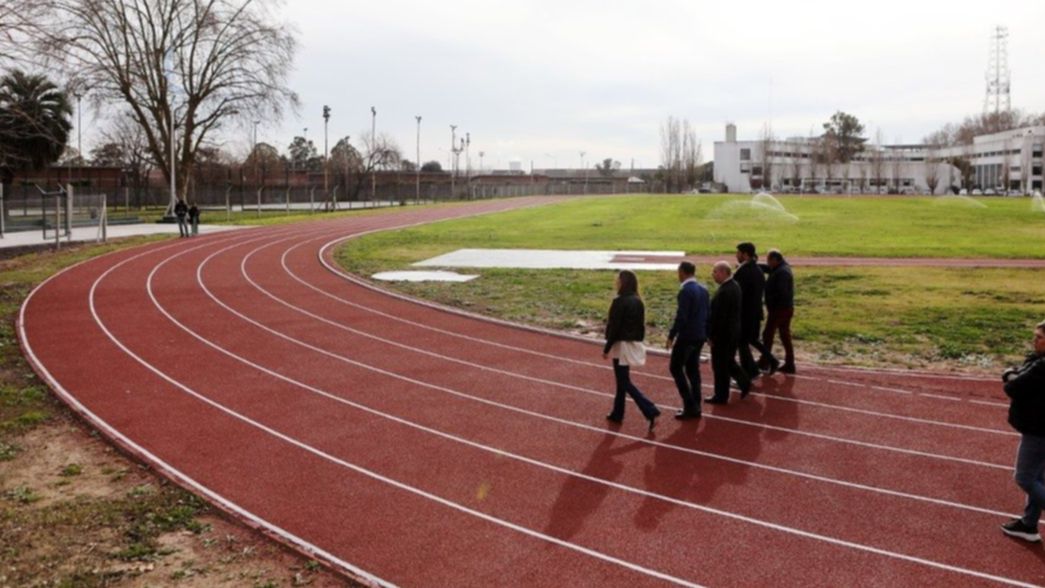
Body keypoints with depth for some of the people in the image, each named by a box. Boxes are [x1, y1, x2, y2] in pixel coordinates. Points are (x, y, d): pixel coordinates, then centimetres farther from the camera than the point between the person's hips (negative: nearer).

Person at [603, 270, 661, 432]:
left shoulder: (620, 302, -19)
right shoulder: (638, 301, 6)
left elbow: (614, 327, -19)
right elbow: (641, 325, 11)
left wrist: (607, 349, -12)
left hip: (622, 345, -8)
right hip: (634, 344, 8)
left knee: (625, 383, -2)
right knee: (622, 379, 18)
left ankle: (651, 412, -12)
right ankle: (617, 413, 27)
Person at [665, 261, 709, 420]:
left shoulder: (685, 291, -18)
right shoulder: (703, 289, 7)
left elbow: (681, 316, -21)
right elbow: (707, 314, 12)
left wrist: (671, 336, -14)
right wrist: (706, 333, 18)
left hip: (687, 336, -8)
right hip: (700, 336, 8)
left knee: (676, 367, 2)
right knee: (693, 369, 15)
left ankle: (689, 405, -2)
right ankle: (695, 407, 18)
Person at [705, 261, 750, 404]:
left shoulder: (724, 291, -25)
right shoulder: (734, 285, 6)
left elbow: (718, 316, -25)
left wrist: (711, 336, -17)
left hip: (723, 333, -9)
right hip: (734, 331, 9)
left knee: (720, 366, 4)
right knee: (728, 361, 23)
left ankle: (721, 396, 14)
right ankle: (744, 382, 19)